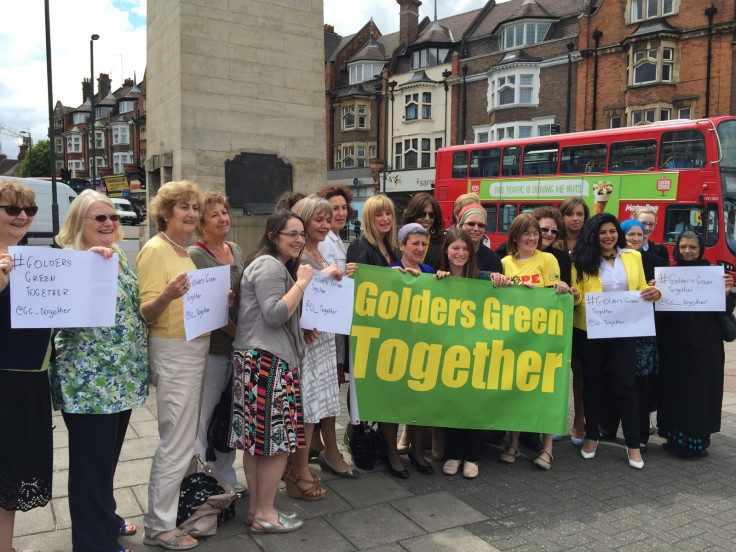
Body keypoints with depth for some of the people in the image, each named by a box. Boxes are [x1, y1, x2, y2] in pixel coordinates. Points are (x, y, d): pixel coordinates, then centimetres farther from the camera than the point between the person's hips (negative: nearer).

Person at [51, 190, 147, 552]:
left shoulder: (119, 257, 11)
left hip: (123, 378, 8)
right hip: (87, 383, -8)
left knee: (109, 456, 22)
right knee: (92, 463, 4)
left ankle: (105, 519, 40)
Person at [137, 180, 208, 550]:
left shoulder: (186, 252, 14)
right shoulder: (155, 250, -13)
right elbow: (147, 312, -18)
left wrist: (217, 300, 6)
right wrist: (168, 294, -37)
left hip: (194, 349, 9)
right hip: (173, 352, -9)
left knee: (180, 437, 17)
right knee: (178, 441, -3)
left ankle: (161, 513, 33)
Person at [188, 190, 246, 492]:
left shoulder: (235, 250, 12)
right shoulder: (195, 255, -10)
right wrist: (234, 331, -17)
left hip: (238, 344, 7)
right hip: (211, 348, -7)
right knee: (204, 414, 0)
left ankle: (226, 475, 29)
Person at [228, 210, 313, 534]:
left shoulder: (274, 265, 21)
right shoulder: (270, 266, -12)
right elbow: (275, 315, -21)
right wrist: (301, 283, -14)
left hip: (256, 359, 11)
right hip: (269, 360, -11)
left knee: (257, 438, 13)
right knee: (278, 437, -3)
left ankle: (255, 509, 22)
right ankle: (265, 515, 7)